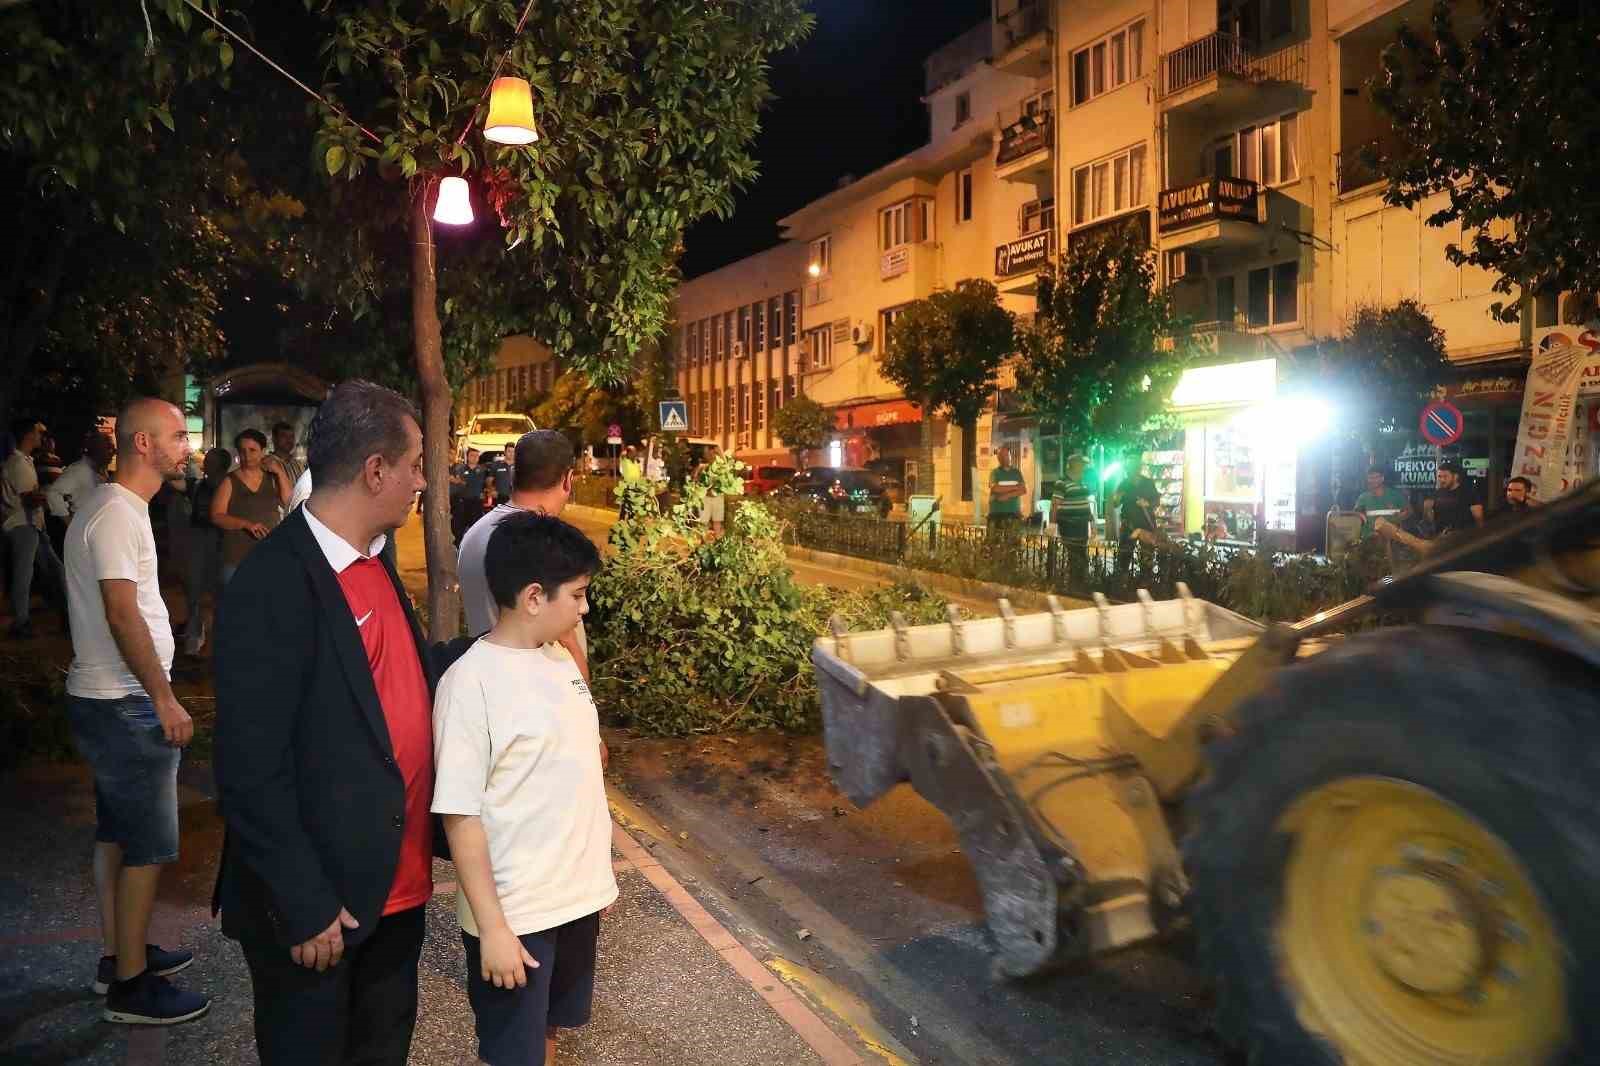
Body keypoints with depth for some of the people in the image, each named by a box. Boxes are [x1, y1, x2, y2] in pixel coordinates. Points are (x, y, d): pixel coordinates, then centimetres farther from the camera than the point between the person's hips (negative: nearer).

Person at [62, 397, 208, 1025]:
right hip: (125, 706, -10)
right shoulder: (116, 514, -19)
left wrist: (156, 695, 19)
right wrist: (165, 700, -19)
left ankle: (120, 955, 32)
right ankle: (131, 985, 10)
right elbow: (123, 617, -23)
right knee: (148, 845, -1)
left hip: (109, 700, 10)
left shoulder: (116, 508, 13)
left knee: (116, 835, 19)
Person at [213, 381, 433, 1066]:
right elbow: (251, 772, -20)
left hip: (396, 883, 8)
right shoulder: (272, 587, -21)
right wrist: (304, 910, -16)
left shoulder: (374, 564, 5)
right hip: (318, 907, -8)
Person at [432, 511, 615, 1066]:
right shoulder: (470, 682, -20)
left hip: (576, 895, 6)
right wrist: (492, 927, -18)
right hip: (514, 912, -6)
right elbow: (461, 816, -19)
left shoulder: (560, 658, 2)